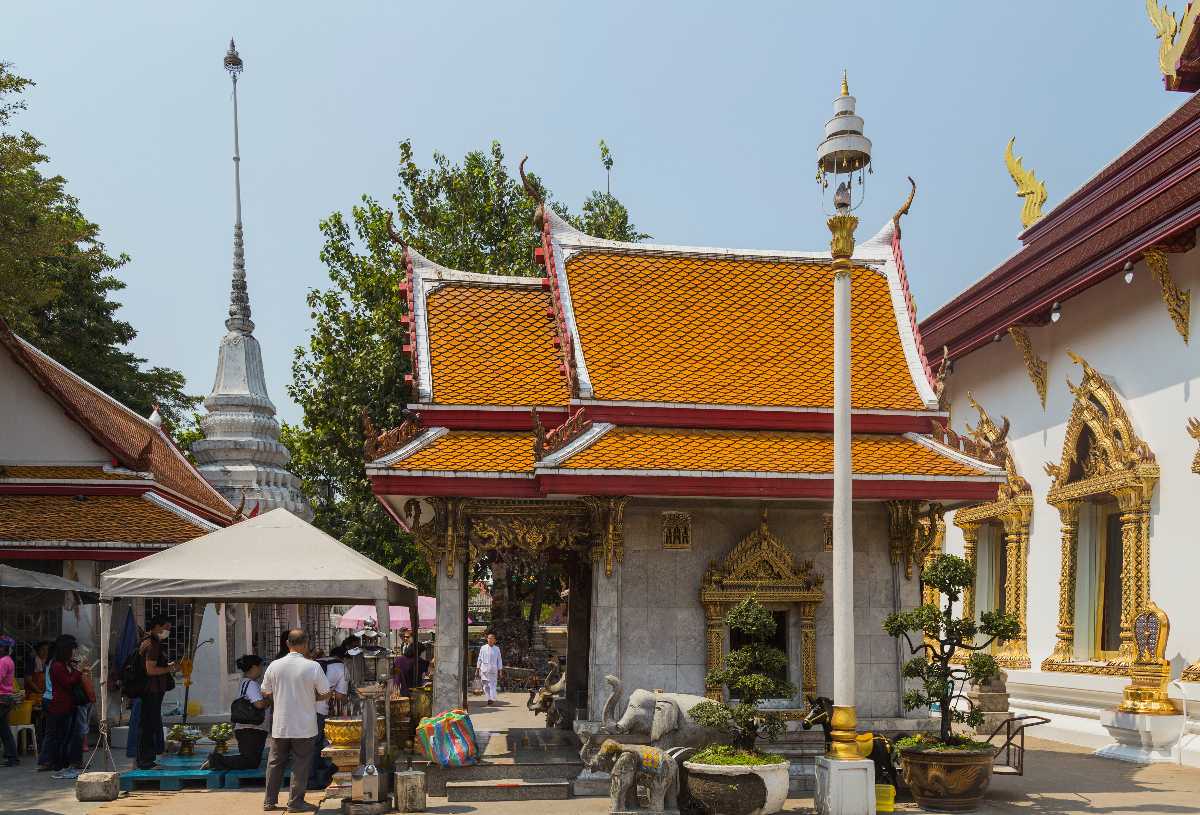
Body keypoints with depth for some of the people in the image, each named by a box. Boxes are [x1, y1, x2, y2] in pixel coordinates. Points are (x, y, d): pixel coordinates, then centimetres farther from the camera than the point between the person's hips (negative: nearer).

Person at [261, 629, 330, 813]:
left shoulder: (274, 666, -4)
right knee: (301, 764, 6)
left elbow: (266, 693, 6)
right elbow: (325, 694, -6)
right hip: (304, 726, -3)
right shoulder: (313, 667, -13)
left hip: (280, 725, 3)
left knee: (275, 763, 14)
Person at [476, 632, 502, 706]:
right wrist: (477, 669, 9)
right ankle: (489, 699, 5)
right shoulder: (483, 648, 8)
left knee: (492, 685, -9)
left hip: (493, 670, -1)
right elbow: (479, 659, 12)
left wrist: (499, 671, 5)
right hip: (484, 669, 1)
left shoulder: (497, 649, 6)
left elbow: (499, 660, 9)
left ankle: (493, 699, -11)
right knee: (486, 686, 0)